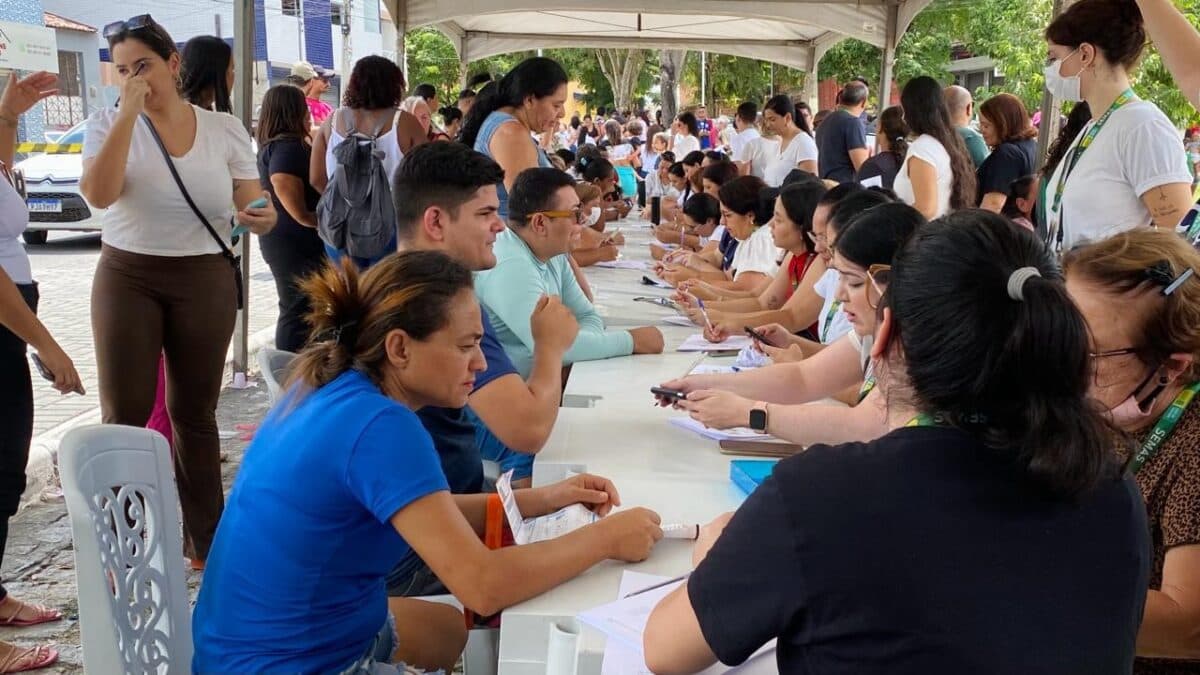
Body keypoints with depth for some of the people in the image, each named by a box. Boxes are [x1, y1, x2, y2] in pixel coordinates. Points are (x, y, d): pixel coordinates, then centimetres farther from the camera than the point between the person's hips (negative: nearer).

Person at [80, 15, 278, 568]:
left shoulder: (225, 130, 1)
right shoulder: (108, 125, -1)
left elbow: (255, 212, 4)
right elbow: (98, 194, -20)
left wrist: (261, 218, -21)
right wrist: (129, 110, -20)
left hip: (205, 279, 1)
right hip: (127, 277, 0)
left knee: (195, 413, 10)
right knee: (124, 415, -1)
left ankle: (205, 542, 21)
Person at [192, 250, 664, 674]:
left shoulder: (340, 389, -1)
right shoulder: (379, 427, -28)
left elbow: (428, 515, 10)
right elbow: (483, 585, -29)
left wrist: (542, 500, 1)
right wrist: (605, 538, -17)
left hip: (299, 630, 9)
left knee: (469, 633, 26)